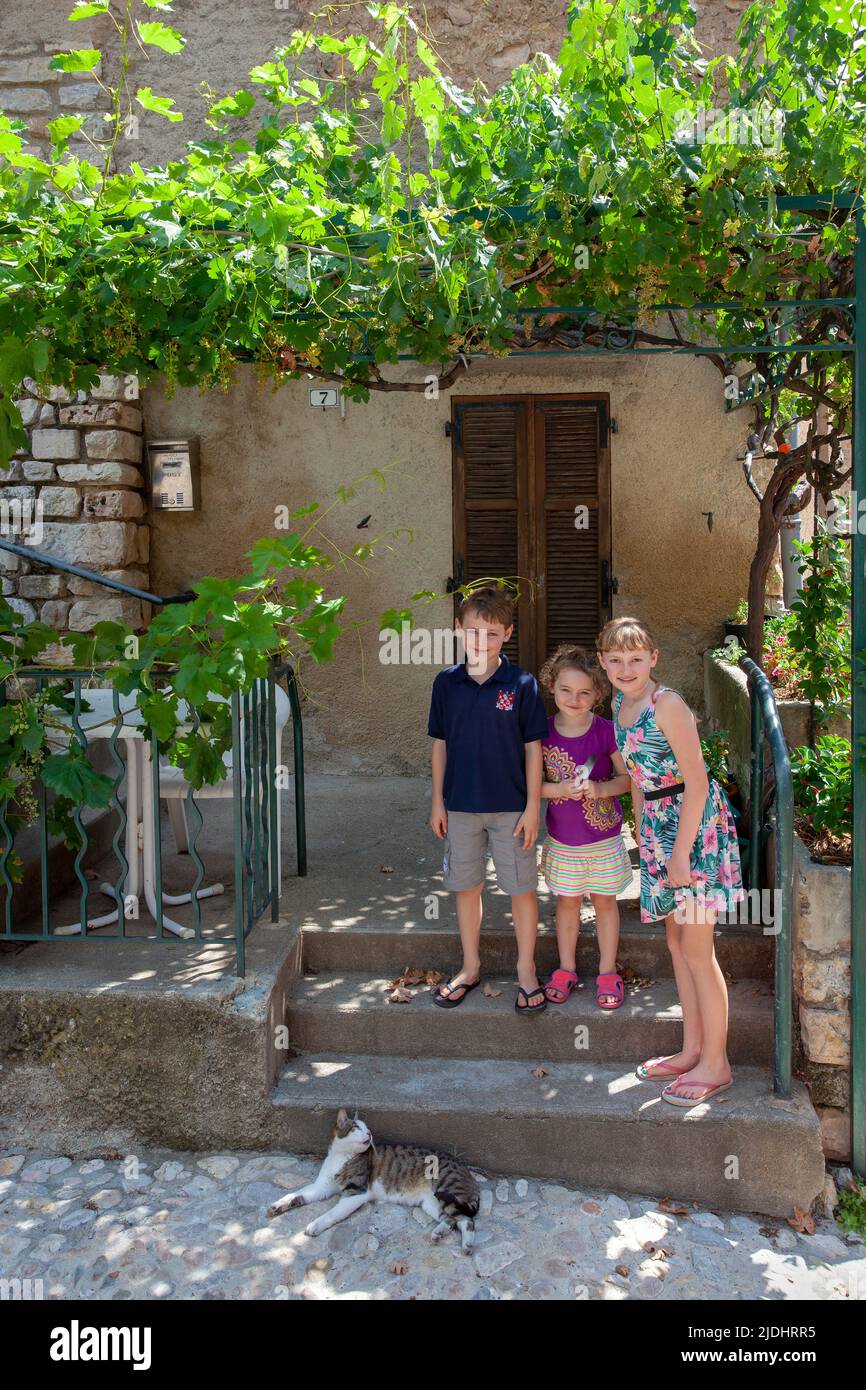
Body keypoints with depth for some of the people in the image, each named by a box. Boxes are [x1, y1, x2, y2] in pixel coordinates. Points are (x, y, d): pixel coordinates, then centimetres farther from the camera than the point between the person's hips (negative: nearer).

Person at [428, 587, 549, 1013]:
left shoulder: (522, 685, -9)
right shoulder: (446, 683, -1)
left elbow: (533, 748, -5)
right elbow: (440, 744, 6)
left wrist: (533, 806, -7)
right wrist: (438, 801, 5)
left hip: (511, 806, -3)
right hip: (461, 805, 3)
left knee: (522, 888, 7)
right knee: (466, 886, 14)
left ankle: (526, 972, 24)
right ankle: (470, 968, 31)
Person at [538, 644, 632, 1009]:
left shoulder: (605, 731, -13)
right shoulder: (543, 732, -9)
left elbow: (627, 778, -6)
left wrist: (600, 789, -24)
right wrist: (559, 789, -21)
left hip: (604, 836, -1)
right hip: (562, 838, 1)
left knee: (604, 900, 12)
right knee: (567, 901, 15)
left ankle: (607, 972, 28)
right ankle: (566, 969, 33)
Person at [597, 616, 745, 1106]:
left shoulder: (667, 705, -18)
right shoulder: (622, 706, 7)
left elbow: (696, 783, -19)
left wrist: (680, 854, -18)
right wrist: (642, 836, 14)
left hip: (695, 825, -8)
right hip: (658, 826, 8)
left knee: (696, 949, -1)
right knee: (677, 943, 15)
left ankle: (716, 1064, 14)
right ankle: (692, 1050, 29)